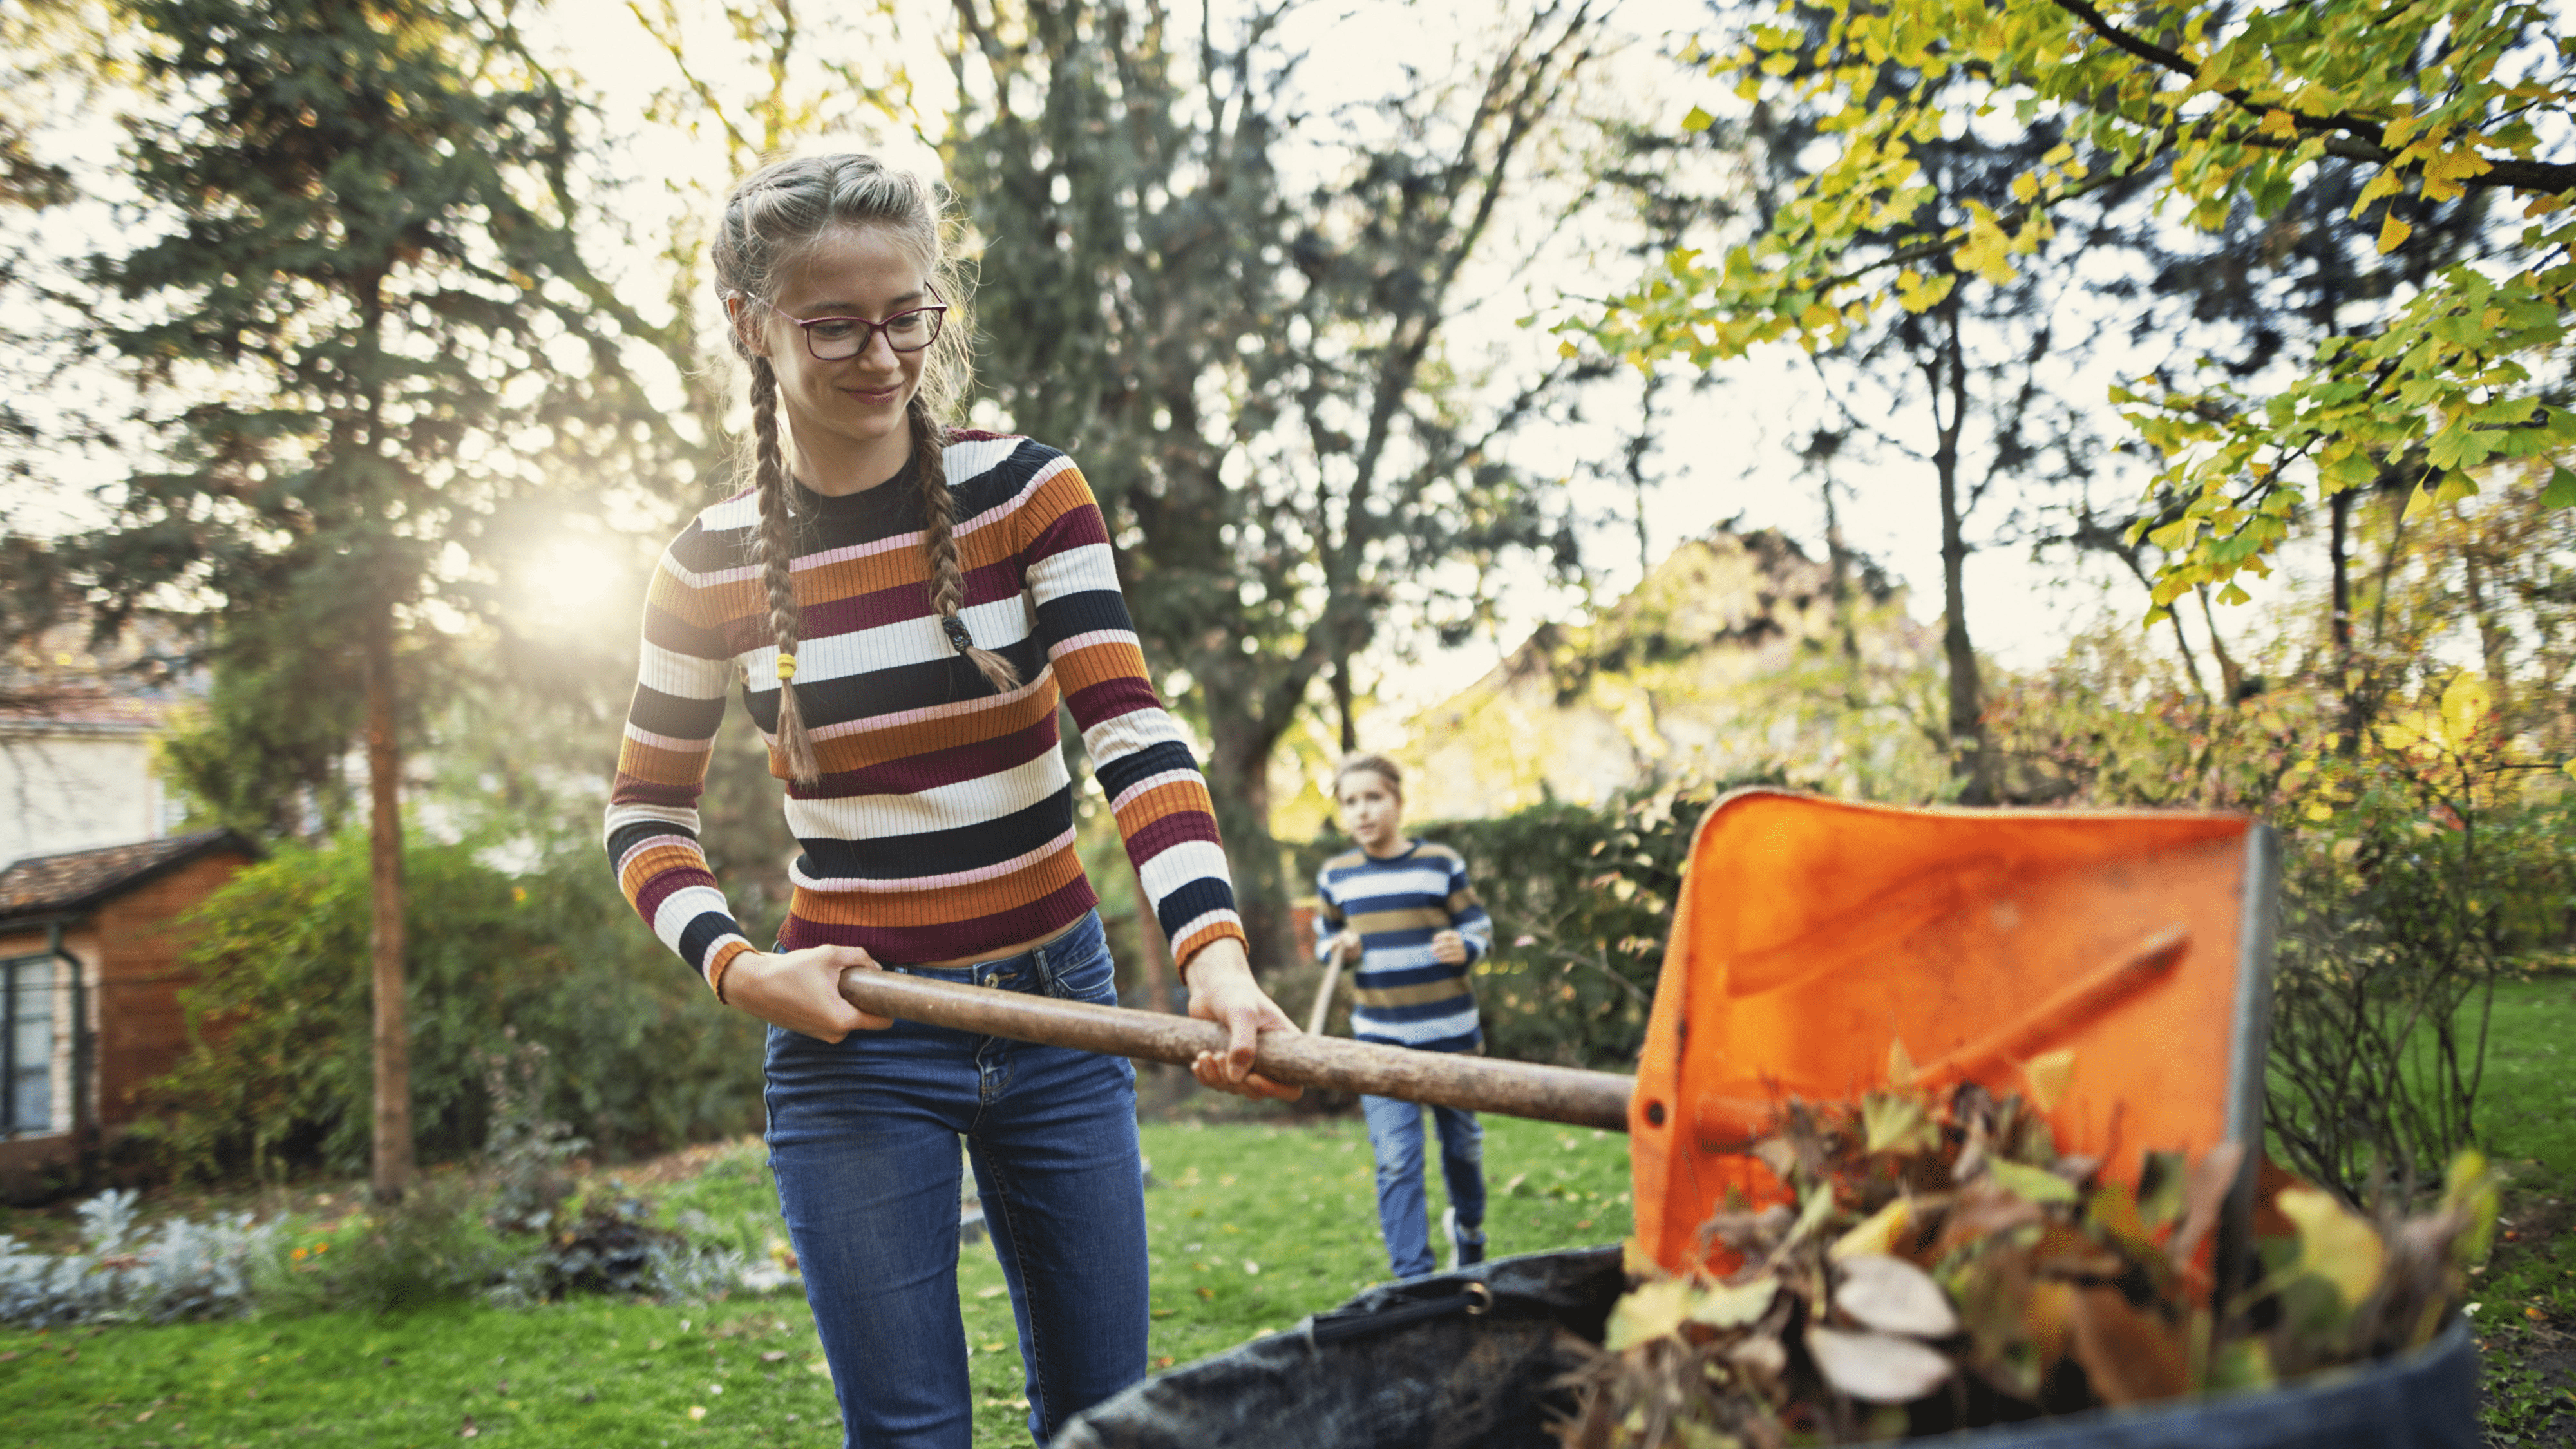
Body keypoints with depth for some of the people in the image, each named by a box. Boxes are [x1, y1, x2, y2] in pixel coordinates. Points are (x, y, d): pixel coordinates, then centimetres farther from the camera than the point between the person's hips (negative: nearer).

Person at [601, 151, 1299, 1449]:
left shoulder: (1025, 492, -5)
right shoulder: (715, 566, -4)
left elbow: (1131, 734, -14)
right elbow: (646, 814, 7)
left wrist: (1211, 950, -31)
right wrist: (739, 970, -12)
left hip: (1058, 1006, 1)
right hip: (850, 1036, -1)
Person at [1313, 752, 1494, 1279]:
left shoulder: (1441, 863, -4)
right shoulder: (1336, 875, 3)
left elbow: (1479, 926, 0)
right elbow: (1324, 934, 16)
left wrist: (1465, 948, -22)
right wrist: (1338, 948, -7)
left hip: (1449, 1033, 0)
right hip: (1380, 1041, 0)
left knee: (1462, 1141, 17)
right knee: (1396, 1161, -6)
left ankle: (1468, 1225, 46)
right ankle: (1412, 1278, -1)